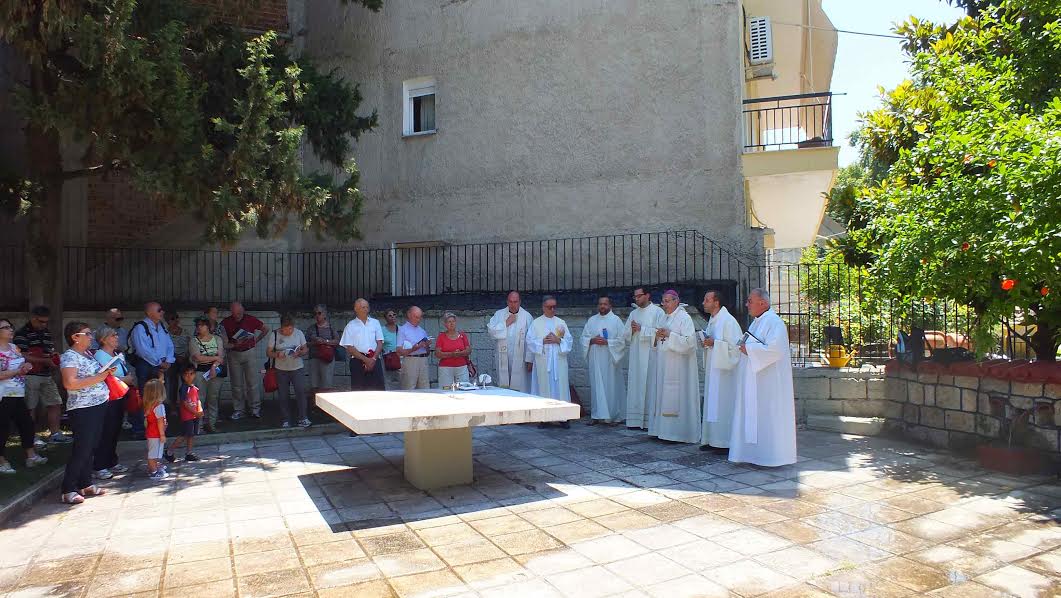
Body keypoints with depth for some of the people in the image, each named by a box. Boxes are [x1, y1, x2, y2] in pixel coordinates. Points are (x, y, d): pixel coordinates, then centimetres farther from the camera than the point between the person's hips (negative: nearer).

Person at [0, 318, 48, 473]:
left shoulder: (14, 347, 10)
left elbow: (23, 365, 21)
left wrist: (26, 366, 0)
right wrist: (18, 371, -18)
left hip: (18, 395, 8)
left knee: (26, 424, 11)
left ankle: (31, 456, 21)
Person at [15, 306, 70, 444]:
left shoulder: (47, 333, 15)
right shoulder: (22, 334, -8)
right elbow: (22, 356, -16)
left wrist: (55, 362, 3)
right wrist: (45, 361, -19)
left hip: (47, 376, 7)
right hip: (30, 376, -7)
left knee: (55, 404, 7)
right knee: (31, 407, 2)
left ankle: (55, 433, 15)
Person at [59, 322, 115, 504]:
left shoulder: (88, 354, 14)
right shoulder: (69, 356, -12)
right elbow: (69, 383, -24)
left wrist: (106, 373, 11)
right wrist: (97, 378, -20)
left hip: (99, 405, 9)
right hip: (82, 409, -9)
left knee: (91, 447, 14)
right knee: (81, 449, -7)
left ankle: (85, 484, 23)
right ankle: (68, 490, 1)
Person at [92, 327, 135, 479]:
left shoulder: (118, 355, 14)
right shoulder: (99, 355, -11)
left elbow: (127, 372, 24)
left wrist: (130, 378, 3)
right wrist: (124, 379, -13)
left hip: (119, 398, 8)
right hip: (107, 400, -8)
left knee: (115, 431, 15)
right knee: (106, 433, -6)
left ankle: (112, 463, 25)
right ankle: (98, 468, 2)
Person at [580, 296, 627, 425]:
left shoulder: (616, 320, 1)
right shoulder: (591, 320, 12)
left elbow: (622, 340, -5)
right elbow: (584, 338, 10)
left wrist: (607, 342, -15)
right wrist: (592, 340, -9)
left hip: (610, 360, -3)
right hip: (595, 360, 3)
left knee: (611, 387, -2)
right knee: (596, 386, 3)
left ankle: (614, 416, 6)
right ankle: (596, 416, 7)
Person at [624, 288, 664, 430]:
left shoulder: (657, 312, -2)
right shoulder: (633, 313, 16)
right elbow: (625, 336, 16)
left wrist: (641, 329, -11)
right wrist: (632, 330, -4)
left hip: (650, 356, -6)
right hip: (635, 356, 6)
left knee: (649, 386, -5)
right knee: (635, 386, 4)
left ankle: (649, 421, 0)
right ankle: (636, 419, 8)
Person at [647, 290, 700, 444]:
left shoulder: (684, 318, -8)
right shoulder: (662, 318, 15)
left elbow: (689, 341, -17)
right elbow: (654, 342, 19)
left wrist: (669, 335, -18)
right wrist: (657, 336, -3)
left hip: (678, 366, -8)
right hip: (663, 365, 8)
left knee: (676, 398, -6)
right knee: (663, 396, 8)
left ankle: (679, 431, -1)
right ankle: (663, 429, 13)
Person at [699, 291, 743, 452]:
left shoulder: (728, 320, -14)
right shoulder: (712, 320, 14)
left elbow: (735, 346, -18)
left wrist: (714, 343, -19)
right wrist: (705, 342, 4)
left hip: (724, 370, -9)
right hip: (712, 369, 9)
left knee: (723, 405, -5)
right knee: (711, 405, 10)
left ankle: (725, 440, 2)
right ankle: (712, 440, 15)